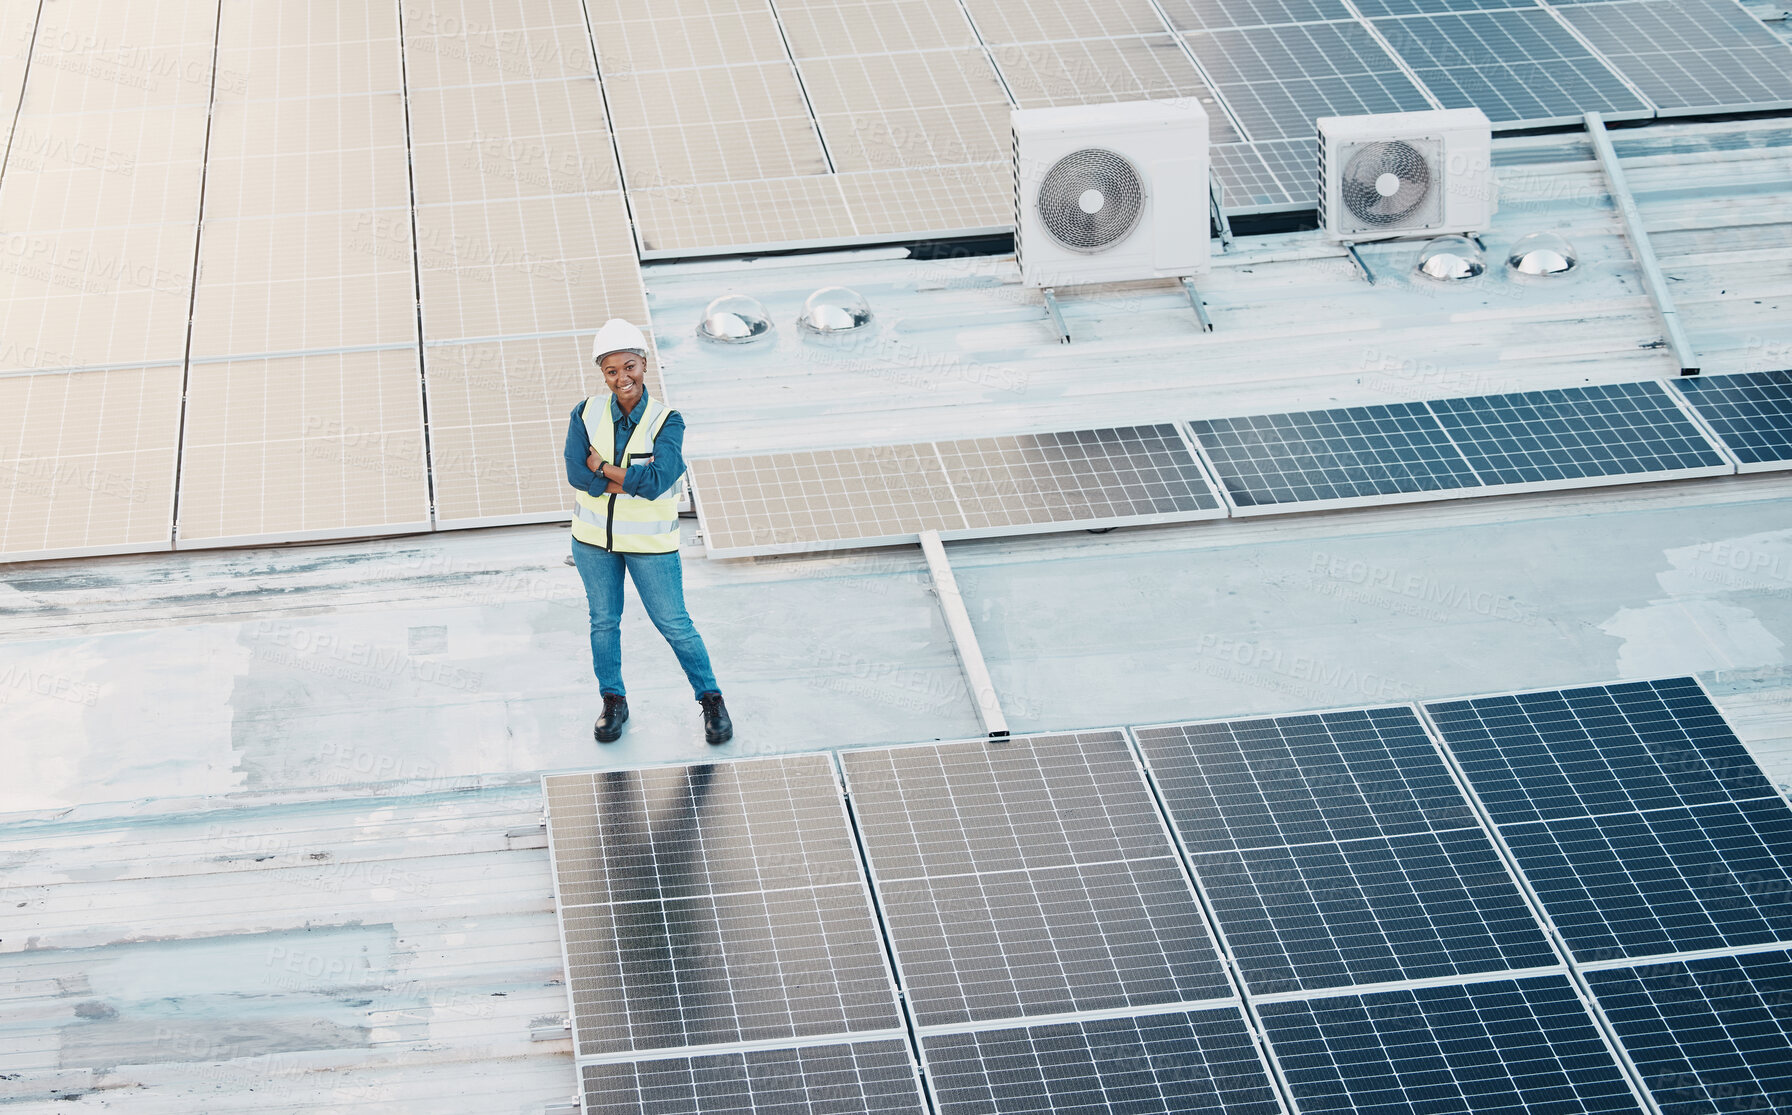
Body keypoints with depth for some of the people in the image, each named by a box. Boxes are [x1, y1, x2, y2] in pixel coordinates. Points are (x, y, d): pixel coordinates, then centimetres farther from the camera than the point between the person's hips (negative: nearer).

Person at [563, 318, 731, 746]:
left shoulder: (666, 421, -16)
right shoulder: (587, 414, -10)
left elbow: (657, 482, -28)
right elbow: (577, 475, -20)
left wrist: (602, 467, -20)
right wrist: (635, 481, -24)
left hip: (649, 541, -3)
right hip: (593, 537, 3)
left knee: (674, 625, 5)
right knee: (604, 621, 16)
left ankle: (711, 699, 23)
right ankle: (613, 702, 34)